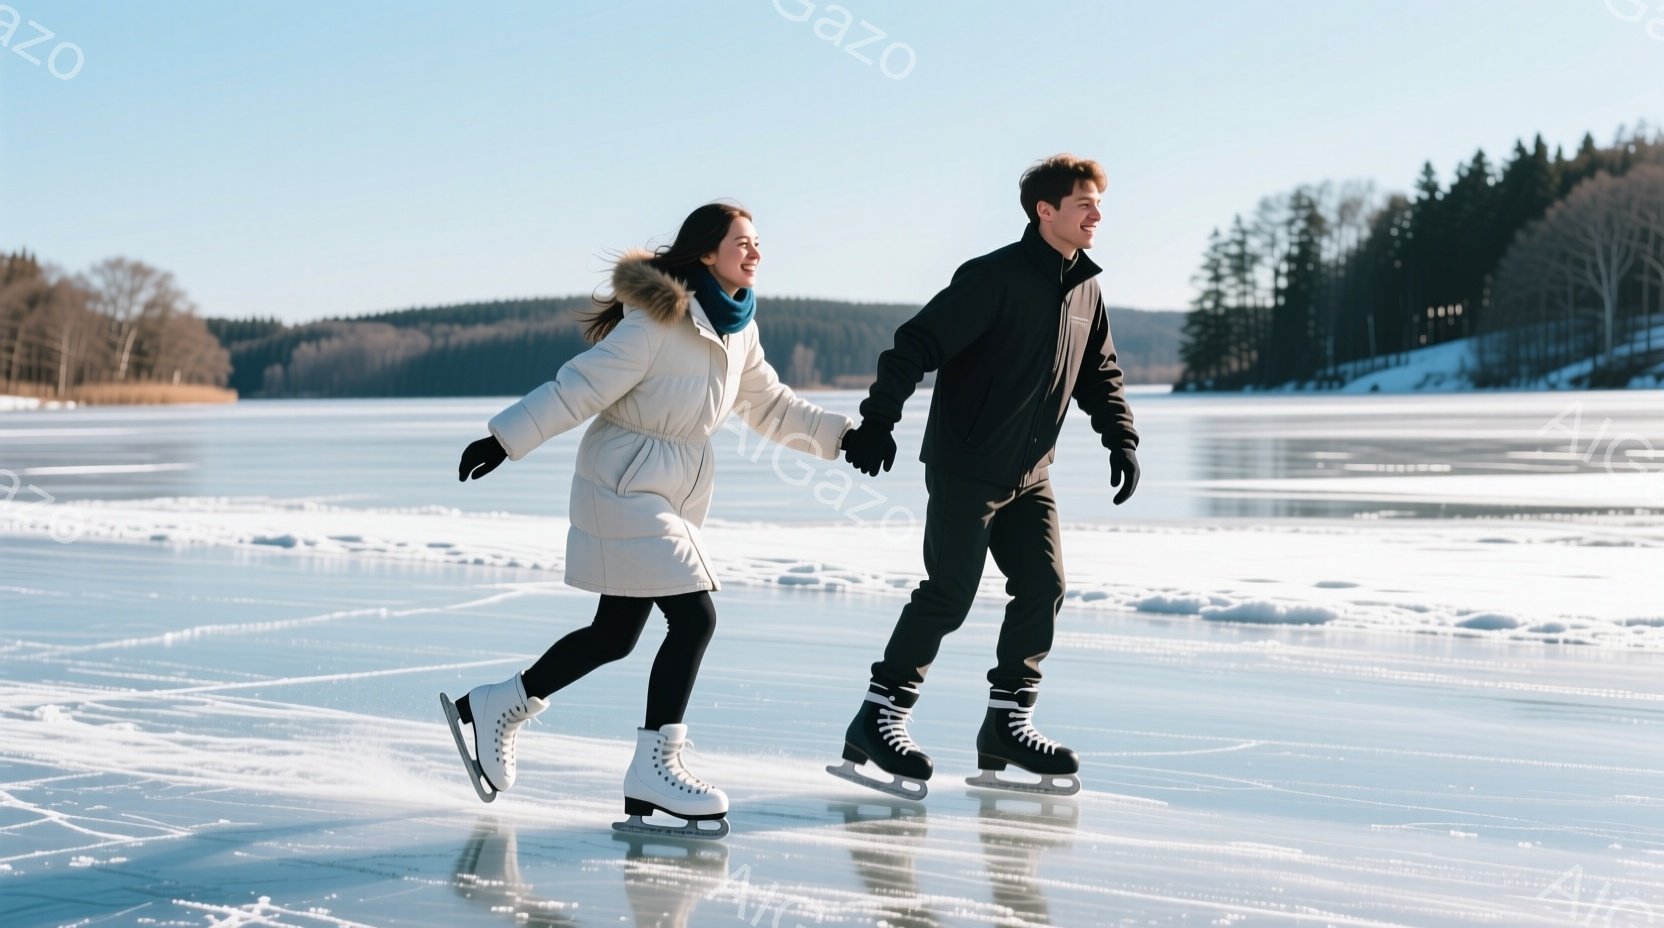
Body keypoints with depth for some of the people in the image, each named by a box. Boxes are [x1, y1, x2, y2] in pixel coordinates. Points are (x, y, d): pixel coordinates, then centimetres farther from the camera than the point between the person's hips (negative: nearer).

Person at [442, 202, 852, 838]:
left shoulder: (738, 331, 8)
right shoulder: (657, 321, -18)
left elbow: (771, 406, 19)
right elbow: (581, 386, -18)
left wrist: (839, 433, 11)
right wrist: (505, 440, -19)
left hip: (670, 499, 9)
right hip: (626, 490, -9)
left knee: (614, 635, 11)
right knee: (693, 618, -13)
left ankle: (494, 708, 26)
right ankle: (652, 771, -4)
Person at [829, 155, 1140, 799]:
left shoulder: (1085, 290, 8)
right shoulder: (994, 277, -16)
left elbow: (1100, 375, 20)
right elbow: (918, 342, -20)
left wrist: (1121, 439, 8)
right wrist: (879, 419, -25)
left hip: (1029, 473, 8)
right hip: (965, 469, -7)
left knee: (1044, 587, 1)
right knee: (948, 595, -9)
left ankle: (1006, 727, 12)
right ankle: (876, 723, 0)